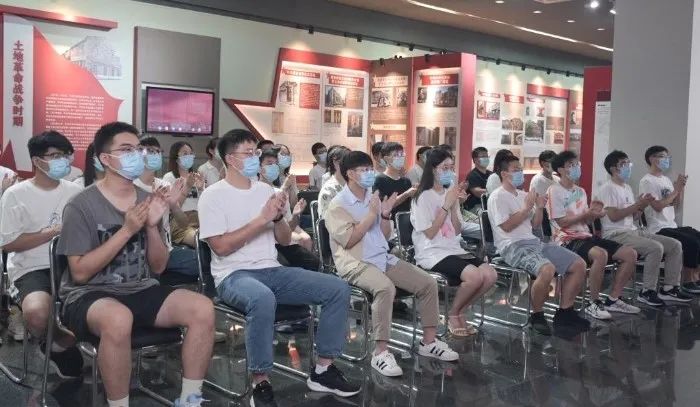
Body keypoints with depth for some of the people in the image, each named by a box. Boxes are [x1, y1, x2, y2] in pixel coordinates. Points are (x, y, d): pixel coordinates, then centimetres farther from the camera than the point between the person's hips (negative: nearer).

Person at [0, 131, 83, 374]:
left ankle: (59, 346, 7)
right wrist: (52, 232, -12)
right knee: (37, 313, -35)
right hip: (31, 269, -4)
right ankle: (65, 344, 3)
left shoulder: (75, 192, 10)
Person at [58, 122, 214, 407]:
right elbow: (80, 273, -13)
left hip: (140, 290, 5)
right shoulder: (82, 205, -8)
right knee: (118, 318, -40)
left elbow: (159, 267, 9)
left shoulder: (147, 200, 7)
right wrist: (127, 230, -19)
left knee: (203, 308, -19)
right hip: (89, 295, -5)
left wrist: (153, 226, -10)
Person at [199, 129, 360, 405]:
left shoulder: (266, 190, 14)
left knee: (338, 289, -8)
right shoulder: (213, 195, -4)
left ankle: (323, 370, 1)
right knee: (263, 299, -42)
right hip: (233, 276, -6)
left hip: (272, 270, 6)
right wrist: (262, 219, -16)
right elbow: (221, 247, -15)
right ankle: (260, 383, -23)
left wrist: (278, 217, -7)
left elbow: (285, 240, 15)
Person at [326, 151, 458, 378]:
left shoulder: (373, 197, 13)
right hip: (356, 263, -7)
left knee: (428, 283, -4)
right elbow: (348, 240, -18)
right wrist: (372, 214, -15)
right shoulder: (338, 205, -6)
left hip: (383, 258, 8)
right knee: (385, 287, -38)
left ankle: (428, 342, 8)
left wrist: (385, 214, -2)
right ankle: (381, 353, -30)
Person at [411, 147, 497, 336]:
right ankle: (453, 315, -3)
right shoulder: (424, 197, -8)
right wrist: (446, 205, -14)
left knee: (490, 275, -15)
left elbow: (457, 231, 10)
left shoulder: (450, 193, 13)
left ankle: (458, 312, 3)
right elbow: (429, 233, -13)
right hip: (432, 254, -7)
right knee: (474, 276, -28)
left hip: (454, 250, 7)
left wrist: (454, 205, -5)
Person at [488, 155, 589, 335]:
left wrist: (539, 208, 5)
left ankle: (564, 312, 5)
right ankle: (536, 316, -14)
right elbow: (506, 226, -13)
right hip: (513, 246, -9)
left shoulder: (523, 195, 21)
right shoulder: (497, 197, -3)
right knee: (547, 269, -36)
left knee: (579, 264, -2)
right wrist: (526, 208, -9)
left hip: (534, 242, 9)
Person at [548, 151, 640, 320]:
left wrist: (594, 212, -4)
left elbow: (585, 220, 17)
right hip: (567, 240, -9)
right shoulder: (554, 191, -6)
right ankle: (594, 304, -21)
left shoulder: (580, 191, 20)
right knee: (600, 254, -37)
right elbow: (562, 222, -12)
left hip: (586, 235, 9)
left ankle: (612, 300, 4)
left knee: (630, 254, -4)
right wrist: (588, 213, -16)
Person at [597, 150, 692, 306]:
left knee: (675, 245, 0)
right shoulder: (607, 189, -9)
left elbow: (633, 216, 19)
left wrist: (642, 206, -1)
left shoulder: (627, 188, 19)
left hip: (633, 231, 9)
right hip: (616, 234, -9)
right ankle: (647, 292, -17)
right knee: (655, 247, -29)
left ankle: (669, 288, 4)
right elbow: (613, 216, -18)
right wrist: (637, 204, -14)